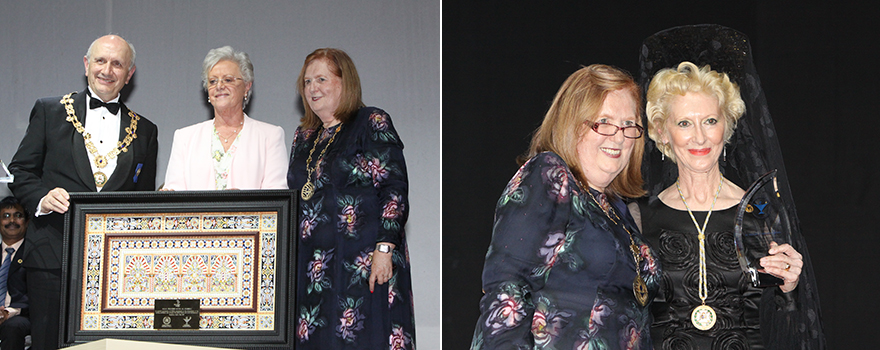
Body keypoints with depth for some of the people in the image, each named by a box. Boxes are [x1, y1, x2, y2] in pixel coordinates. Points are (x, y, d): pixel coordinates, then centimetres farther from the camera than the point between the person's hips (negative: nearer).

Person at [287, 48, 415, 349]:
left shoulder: (372, 124, -3)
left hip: (362, 263, -6)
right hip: (310, 265, 6)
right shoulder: (304, 136, 17)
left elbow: (394, 189, -10)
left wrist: (384, 249, -18)